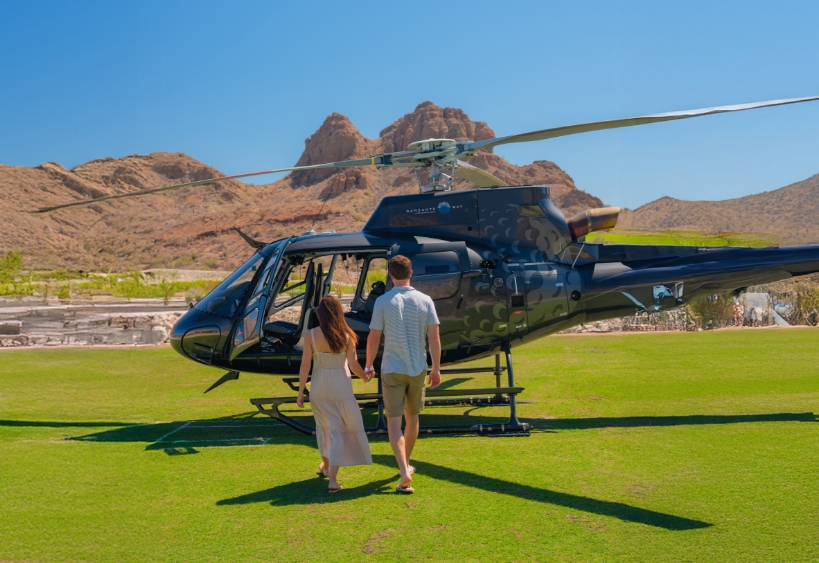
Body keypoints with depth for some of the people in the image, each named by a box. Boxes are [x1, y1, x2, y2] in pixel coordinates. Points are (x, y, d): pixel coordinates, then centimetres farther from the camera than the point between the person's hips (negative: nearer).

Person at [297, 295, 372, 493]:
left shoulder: (311, 335, -10)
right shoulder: (346, 335, -11)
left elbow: (305, 365, -9)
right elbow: (353, 365, -12)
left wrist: (300, 392, 0)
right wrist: (365, 376, 9)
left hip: (319, 389, 2)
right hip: (341, 388, -2)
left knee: (325, 426, 22)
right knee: (340, 430, 7)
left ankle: (326, 465, 43)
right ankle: (332, 479, -2)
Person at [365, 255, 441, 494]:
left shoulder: (383, 301, -8)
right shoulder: (425, 301, -2)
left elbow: (373, 337, -6)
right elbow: (434, 337, -3)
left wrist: (368, 365, 8)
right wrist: (436, 368, 5)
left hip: (392, 369, -3)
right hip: (418, 368, 3)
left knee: (394, 421, -1)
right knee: (412, 417, 20)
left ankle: (404, 472, -16)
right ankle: (406, 464, 35)